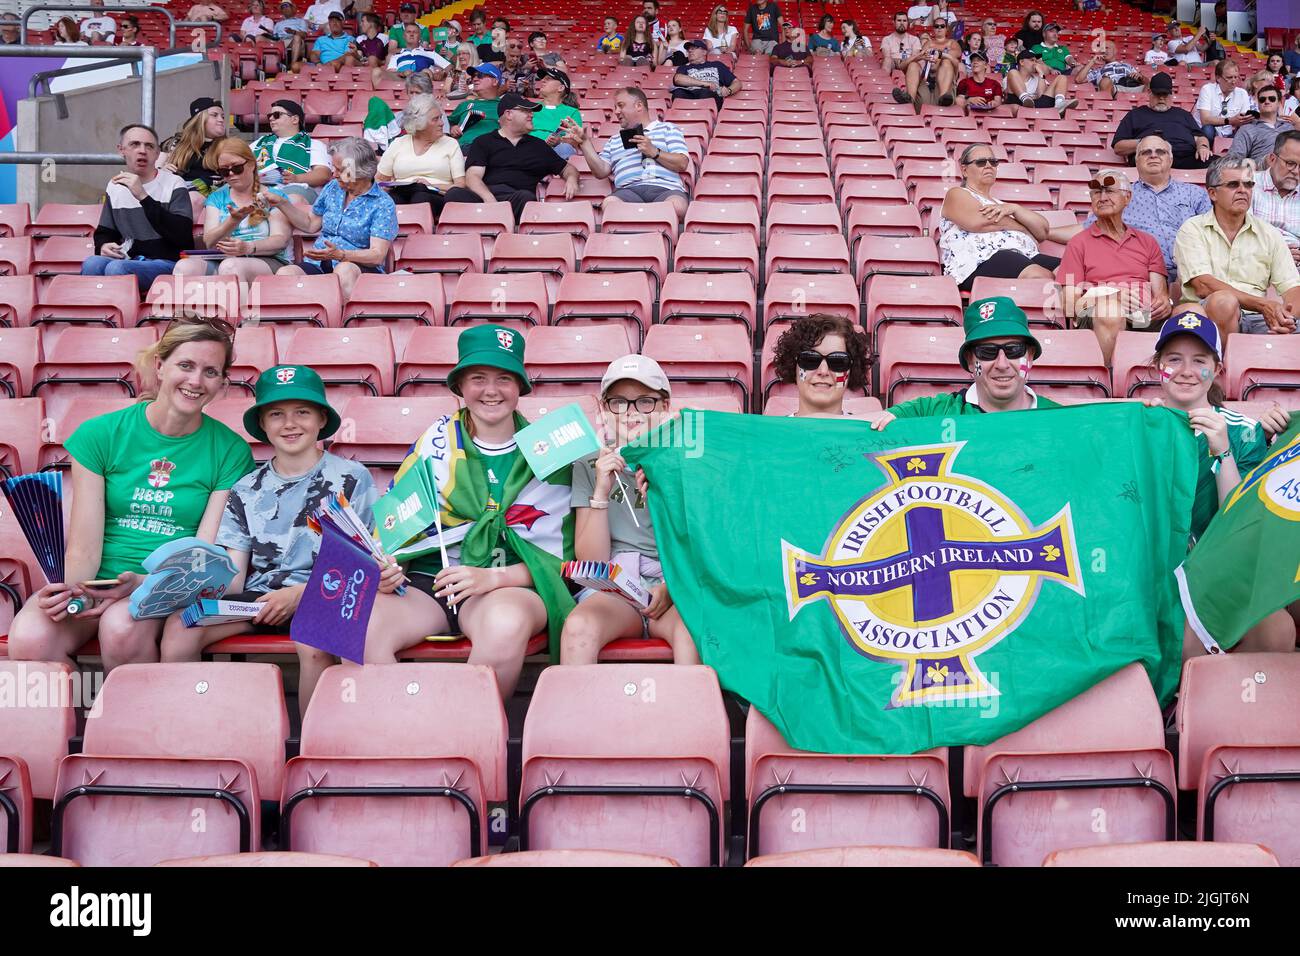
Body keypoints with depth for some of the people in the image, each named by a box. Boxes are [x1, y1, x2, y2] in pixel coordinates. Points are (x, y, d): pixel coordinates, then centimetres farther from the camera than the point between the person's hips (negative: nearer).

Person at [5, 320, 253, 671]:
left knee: (121, 626, -35)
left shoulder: (230, 451, 1)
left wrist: (141, 583, -23)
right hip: (98, 578, 1)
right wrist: (68, 588, -26)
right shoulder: (100, 434, 1)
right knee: (29, 640, -30)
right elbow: (84, 549, -3)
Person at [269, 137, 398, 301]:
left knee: (344, 270, -42)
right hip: (319, 265, 5)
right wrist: (281, 203, 20)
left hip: (361, 267, -5)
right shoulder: (333, 188, 17)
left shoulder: (383, 204, -3)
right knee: (284, 272, -28)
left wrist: (340, 254, -27)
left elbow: (378, 255, -13)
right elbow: (311, 224, 31)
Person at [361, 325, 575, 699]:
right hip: (426, 581, 2)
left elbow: (559, 552, 3)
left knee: (507, 623, -38)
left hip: (510, 585, -1)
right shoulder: (436, 441, 10)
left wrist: (493, 577, -14)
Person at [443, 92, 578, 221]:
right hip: (485, 194, -1)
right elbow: (473, 176, 4)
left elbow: (567, 168, 36)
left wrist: (571, 179, 8)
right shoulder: (483, 142, 18)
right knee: (455, 194, -36)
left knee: (525, 197, -38)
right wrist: (489, 198, -18)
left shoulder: (538, 146, 29)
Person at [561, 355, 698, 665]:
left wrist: (672, 586, -14)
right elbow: (590, 560, 2)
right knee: (578, 626, -32)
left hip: (678, 588, 0)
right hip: (612, 590, 1)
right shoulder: (588, 467, 9)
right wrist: (601, 492, -10)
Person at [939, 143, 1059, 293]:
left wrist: (1014, 208, 2)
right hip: (981, 262, -7)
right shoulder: (957, 195, 17)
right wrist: (1027, 233, 8)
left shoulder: (1000, 203, 36)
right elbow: (979, 222, -6)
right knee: (1038, 276, -37)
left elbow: (1043, 230, 22)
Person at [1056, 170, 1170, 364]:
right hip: (1095, 317, -3)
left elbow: (1160, 292, 20)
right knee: (1110, 310, -41)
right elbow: (1070, 303, 8)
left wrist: (1163, 302, -7)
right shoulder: (1078, 243, 19)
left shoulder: (1147, 242, 30)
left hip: (1145, 315, 3)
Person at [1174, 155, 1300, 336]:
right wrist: (1263, 305, -16)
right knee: (1223, 302, -37)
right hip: (1206, 314, -2)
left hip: (1256, 320, 2)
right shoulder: (1193, 230, 6)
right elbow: (1203, 287, -8)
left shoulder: (1269, 235, 18)